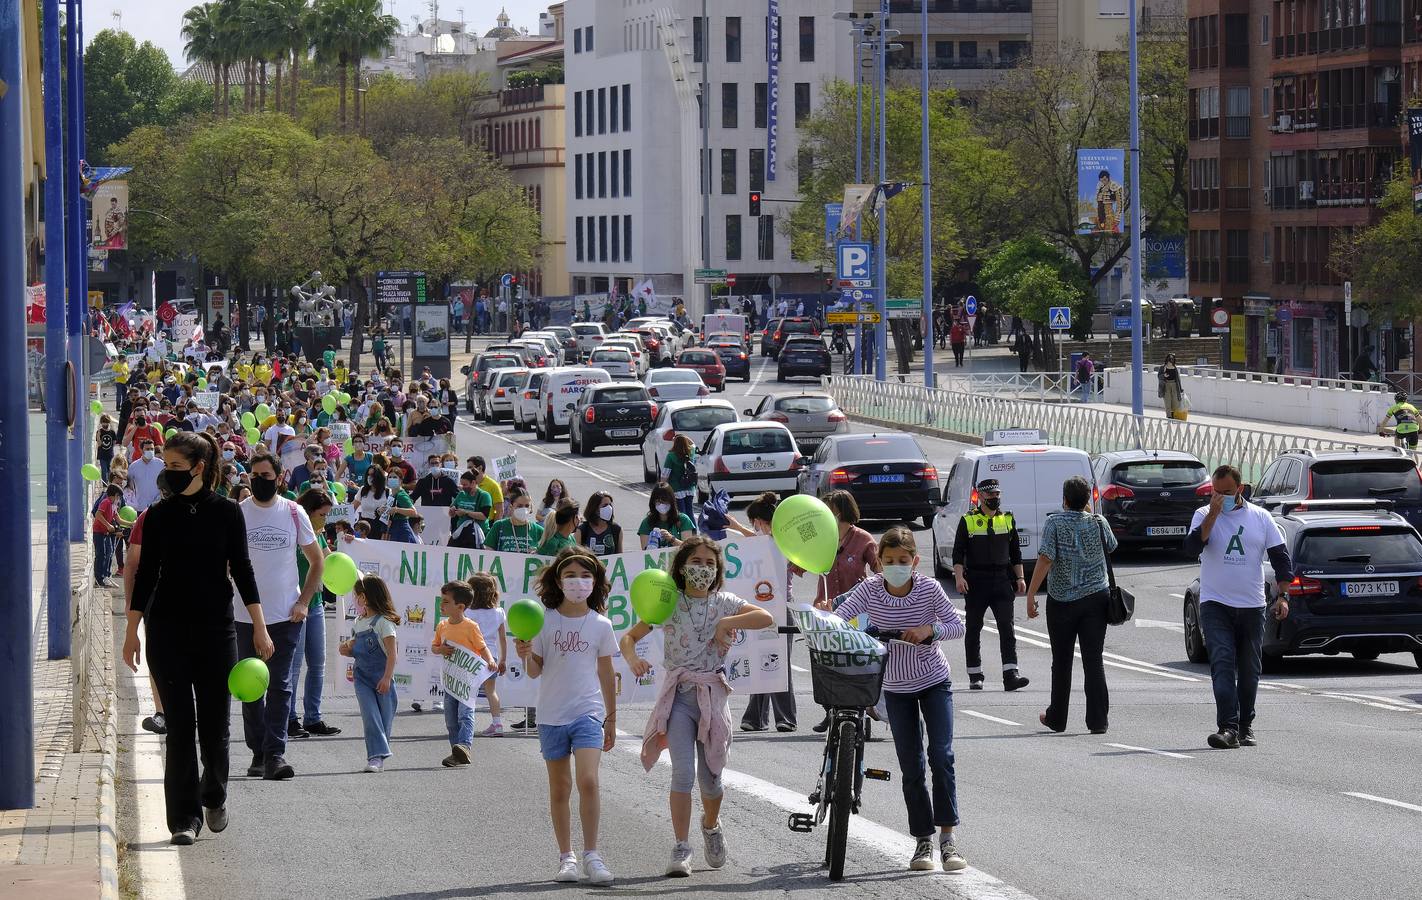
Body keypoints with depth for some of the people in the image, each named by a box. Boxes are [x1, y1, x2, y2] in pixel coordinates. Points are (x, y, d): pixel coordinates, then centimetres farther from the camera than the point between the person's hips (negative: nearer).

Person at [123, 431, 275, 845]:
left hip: (215, 627, -1)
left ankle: (214, 795, 28)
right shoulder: (160, 515, 3)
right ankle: (184, 817, -1)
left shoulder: (225, 512, 0)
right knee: (179, 723, -2)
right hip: (168, 629, 1)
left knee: (214, 719, 2)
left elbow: (241, 570, 2)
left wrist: (260, 628, -3)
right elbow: (146, 573, 6)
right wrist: (131, 631, 4)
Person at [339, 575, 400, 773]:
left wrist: (387, 678, -20)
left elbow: (392, 653, -13)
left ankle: (378, 756, 8)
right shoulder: (358, 623, 13)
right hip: (362, 677, 5)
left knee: (384, 717, 0)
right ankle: (376, 755, -16)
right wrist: (347, 649, 4)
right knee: (370, 715, -9)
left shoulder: (383, 622, -10)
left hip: (381, 677, -5)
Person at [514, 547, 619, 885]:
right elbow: (536, 671, 3)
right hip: (552, 715, 1)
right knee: (559, 788, 8)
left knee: (588, 781, -17)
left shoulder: (601, 625, 2)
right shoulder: (544, 620, 0)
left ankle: (591, 855, -12)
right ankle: (566, 857, 16)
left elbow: (606, 674, 10)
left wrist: (611, 719, 12)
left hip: (588, 712, -1)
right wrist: (526, 656, -19)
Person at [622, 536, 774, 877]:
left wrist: (724, 624, -18)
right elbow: (629, 637, 4)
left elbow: (766, 618, -10)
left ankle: (711, 824, 40)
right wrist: (633, 660, -17)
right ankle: (681, 849, -13)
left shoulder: (724, 603, 4)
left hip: (713, 693, 2)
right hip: (678, 695, -2)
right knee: (683, 772, -16)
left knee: (710, 777, 7)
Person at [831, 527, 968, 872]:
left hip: (934, 681, -1)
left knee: (941, 756, -13)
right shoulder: (870, 589, -12)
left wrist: (929, 630, -30)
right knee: (911, 766, 3)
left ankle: (947, 837, -9)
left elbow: (958, 626, -12)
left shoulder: (928, 588, -14)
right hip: (896, 686, 1)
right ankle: (923, 841, 10)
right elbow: (840, 616, -20)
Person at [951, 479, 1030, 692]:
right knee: (974, 629, 6)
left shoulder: (1007, 520, 11)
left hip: (1002, 579, 2)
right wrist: (959, 576, -13)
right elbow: (958, 552, -1)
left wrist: (1019, 578, 8)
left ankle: (1011, 675, -15)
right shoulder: (968, 521, 2)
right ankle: (975, 675, 15)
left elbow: (1015, 552, 16)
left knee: (1006, 627, -9)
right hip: (976, 581, -2)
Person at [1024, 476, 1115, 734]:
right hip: (1096, 597, 2)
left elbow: (1045, 560, -17)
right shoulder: (1098, 522, 0)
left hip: (1062, 600, -2)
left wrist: (1031, 594, -14)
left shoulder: (1054, 523, -9)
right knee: (1094, 660, 1)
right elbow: (1110, 546, 21)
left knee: (1061, 662, 11)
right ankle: (1098, 720, -6)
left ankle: (1057, 718, 21)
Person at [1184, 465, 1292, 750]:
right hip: (1216, 605, -2)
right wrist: (1214, 514, -19)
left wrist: (1283, 595, -1)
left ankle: (1245, 725, 22)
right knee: (1222, 665, -15)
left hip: (1252, 606, 2)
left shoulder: (1260, 517, 5)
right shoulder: (1204, 515, 1)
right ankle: (1228, 728, -22)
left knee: (1249, 670, 9)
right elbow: (1192, 547, -16)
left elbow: (1280, 556, 7)